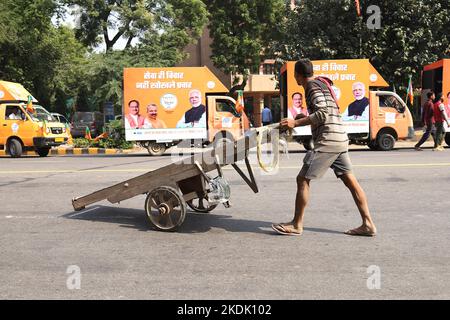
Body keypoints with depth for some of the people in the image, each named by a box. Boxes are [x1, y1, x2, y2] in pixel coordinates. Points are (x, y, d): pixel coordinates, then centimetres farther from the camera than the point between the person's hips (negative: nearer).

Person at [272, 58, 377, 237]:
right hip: (340, 139, 10)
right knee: (350, 181, 9)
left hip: (327, 141, -10)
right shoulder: (321, 83, 20)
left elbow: (323, 114, -20)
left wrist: (295, 123, -19)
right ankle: (368, 224, 11)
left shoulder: (312, 86, -7)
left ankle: (297, 225, 3)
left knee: (303, 179, -4)